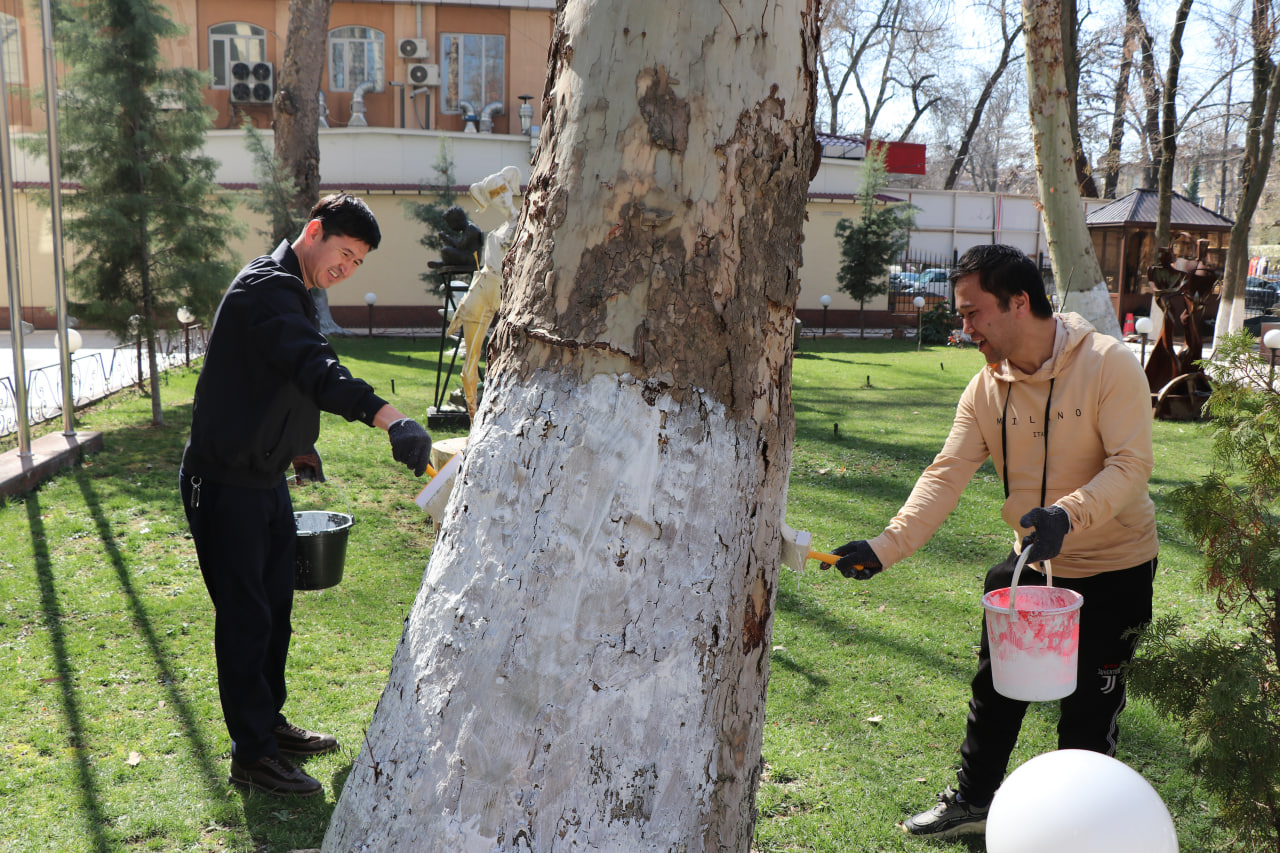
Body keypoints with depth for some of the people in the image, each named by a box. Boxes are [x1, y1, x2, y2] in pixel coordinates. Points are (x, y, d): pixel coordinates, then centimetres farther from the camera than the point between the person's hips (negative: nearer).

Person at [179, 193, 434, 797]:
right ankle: (251, 756, 12)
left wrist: (297, 443, 27)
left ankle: (269, 722, 34)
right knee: (246, 617, -1)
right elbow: (315, 368, -41)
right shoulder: (268, 287, -22)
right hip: (225, 483, -10)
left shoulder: (290, 292, 11)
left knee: (275, 607, 18)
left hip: (264, 477, 10)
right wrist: (391, 419, -53)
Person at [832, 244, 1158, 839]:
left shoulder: (1109, 364, -21)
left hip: (1113, 568, -5)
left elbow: (1132, 465, -25)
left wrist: (1068, 514, -43)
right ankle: (971, 802, 36)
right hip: (1030, 563, 5)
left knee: (1087, 711, 6)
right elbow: (946, 476, -14)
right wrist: (885, 547, -26)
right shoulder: (986, 388, -7)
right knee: (995, 686, 15)